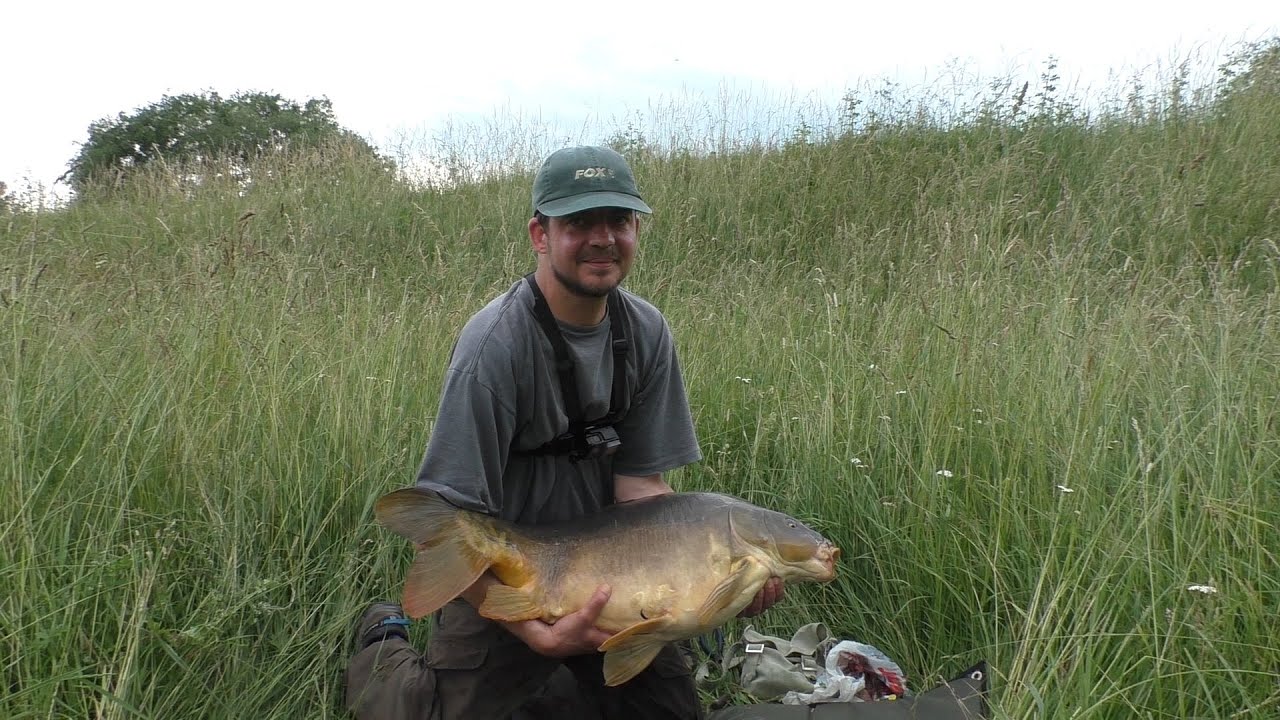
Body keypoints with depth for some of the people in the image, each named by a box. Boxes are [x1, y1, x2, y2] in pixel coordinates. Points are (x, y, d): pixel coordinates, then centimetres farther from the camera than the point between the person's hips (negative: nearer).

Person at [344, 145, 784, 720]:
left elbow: (641, 483, -6)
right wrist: (539, 632, -36)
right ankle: (384, 648, 29)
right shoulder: (496, 345, -26)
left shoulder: (647, 332, -8)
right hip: (499, 583, -5)